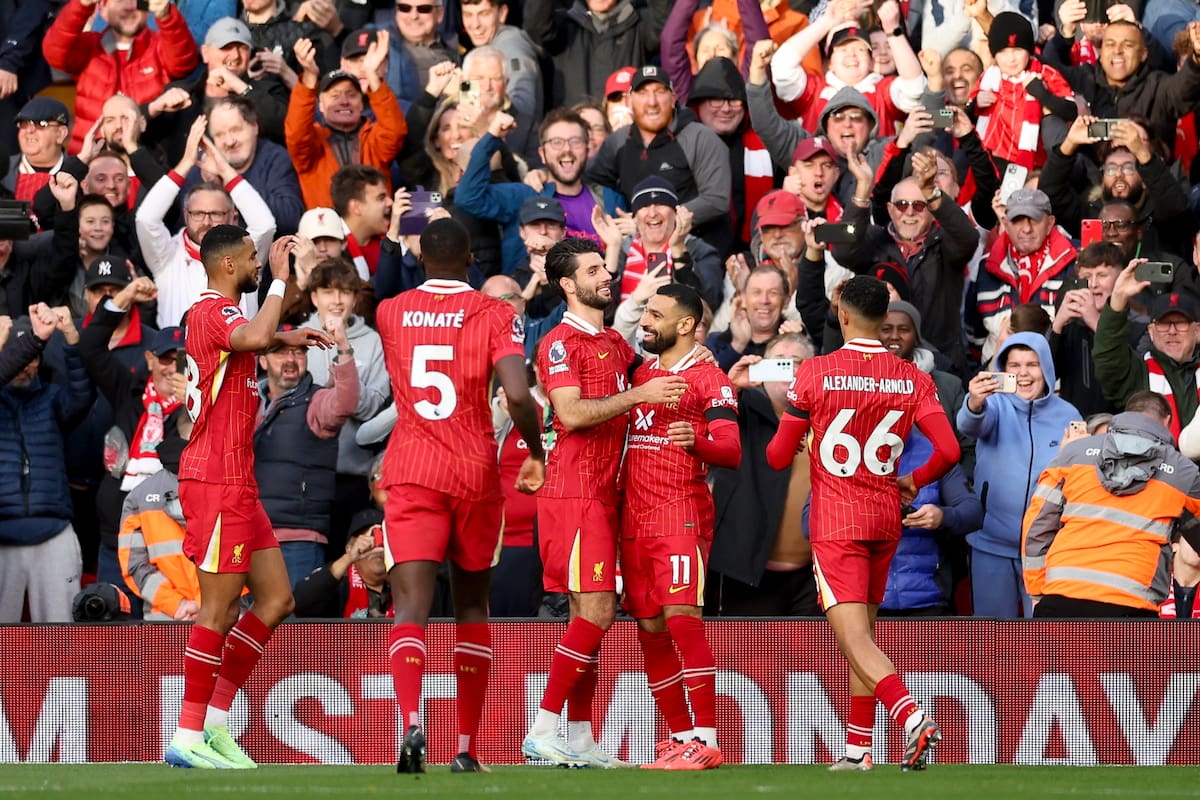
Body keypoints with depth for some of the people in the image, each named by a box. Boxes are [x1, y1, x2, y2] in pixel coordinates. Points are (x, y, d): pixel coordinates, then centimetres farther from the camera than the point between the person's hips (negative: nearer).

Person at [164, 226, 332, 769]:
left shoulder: (215, 313, 19)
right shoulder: (213, 312, -12)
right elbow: (252, 338, -36)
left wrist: (284, 339, 32)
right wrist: (280, 279, -25)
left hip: (235, 484, 10)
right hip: (216, 483, -10)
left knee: (276, 600, 9)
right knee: (218, 609, -9)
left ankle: (213, 723, 11)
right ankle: (189, 739, -7)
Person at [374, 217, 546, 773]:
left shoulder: (390, 313, 4)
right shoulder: (495, 314, -3)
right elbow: (517, 395, -15)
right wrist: (535, 453, 0)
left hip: (411, 472, 0)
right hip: (477, 475, 0)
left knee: (411, 605, -11)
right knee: (472, 604, 15)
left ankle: (411, 722, -37)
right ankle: (467, 748, 16)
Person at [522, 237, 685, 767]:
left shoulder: (615, 342, 18)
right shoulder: (561, 343, -8)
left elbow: (648, 374, 32)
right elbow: (571, 413, -20)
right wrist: (638, 395, -20)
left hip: (605, 493, 9)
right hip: (575, 490, -9)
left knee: (590, 614, 8)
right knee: (597, 612, -14)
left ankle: (579, 739, 10)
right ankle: (543, 732, -12)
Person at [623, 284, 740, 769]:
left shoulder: (708, 379, -2)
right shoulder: (641, 373, 19)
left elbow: (731, 451, -11)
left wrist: (698, 440, -29)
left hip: (681, 513, -7)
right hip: (634, 518, 7)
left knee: (682, 616, -17)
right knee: (650, 628, 6)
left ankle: (705, 741, -18)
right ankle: (679, 737, 13)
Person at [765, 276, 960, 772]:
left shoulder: (814, 373, -8)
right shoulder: (912, 379, 1)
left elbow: (778, 456, -3)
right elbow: (948, 450, -7)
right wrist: (915, 481, 13)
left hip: (835, 522, -5)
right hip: (886, 519, 5)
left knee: (854, 637, -10)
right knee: (863, 632, 17)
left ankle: (911, 715, -34)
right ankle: (857, 749, 20)